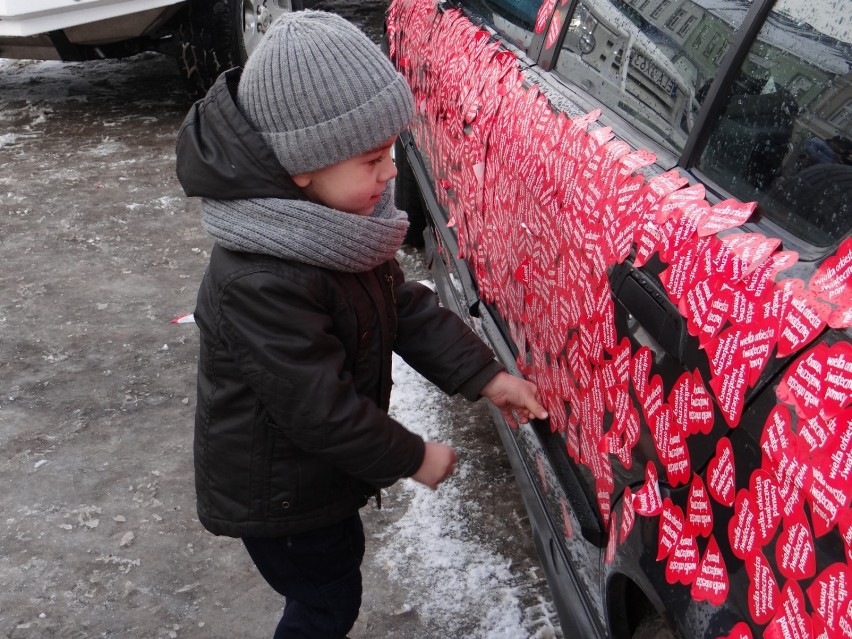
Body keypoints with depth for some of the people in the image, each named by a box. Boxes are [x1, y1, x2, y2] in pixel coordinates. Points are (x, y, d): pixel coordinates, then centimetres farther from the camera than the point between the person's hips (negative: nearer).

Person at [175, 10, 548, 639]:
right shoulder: (263, 282, -37)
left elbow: (407, 305, 1)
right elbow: (319, 410, -31)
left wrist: (486, 376, -6)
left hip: (317, 469, 8)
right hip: (275, 493, -8)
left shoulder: (337, 219, -8)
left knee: (340, 558, 28)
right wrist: (412, 458, -18)